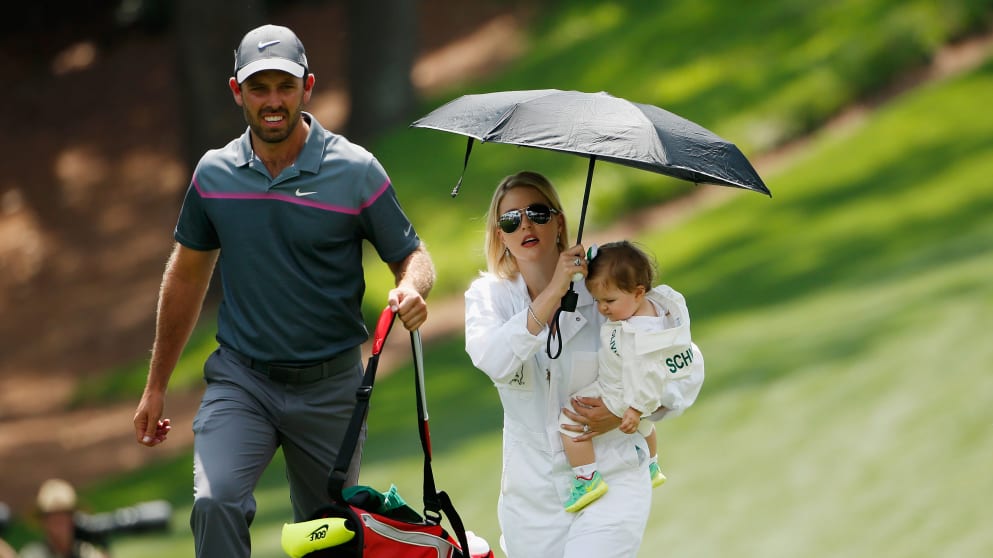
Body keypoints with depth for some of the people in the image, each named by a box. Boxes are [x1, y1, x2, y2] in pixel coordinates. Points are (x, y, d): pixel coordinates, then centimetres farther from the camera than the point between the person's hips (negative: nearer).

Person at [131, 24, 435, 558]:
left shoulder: (356, 171, -7)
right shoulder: (214, 173, 1)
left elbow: (411, 254, 3)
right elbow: (187, 274, 14)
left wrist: (411, 288, -24)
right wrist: (155, 387, 17)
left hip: (329, 387, 0)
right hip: (240, 378, 1)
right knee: (215, 502, -25)